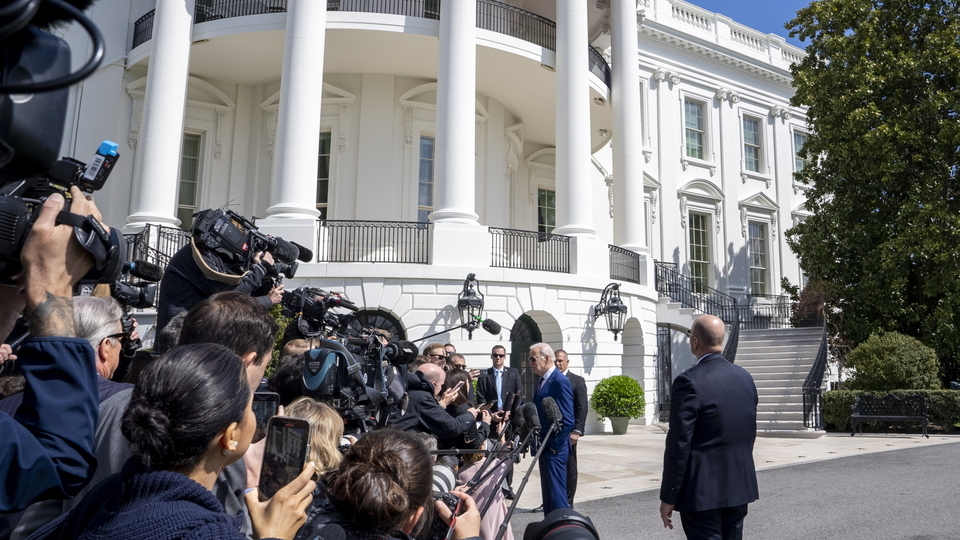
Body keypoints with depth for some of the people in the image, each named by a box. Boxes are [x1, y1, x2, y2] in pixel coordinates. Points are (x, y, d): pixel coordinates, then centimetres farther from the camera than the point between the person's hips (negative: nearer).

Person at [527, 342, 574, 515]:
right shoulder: (542, 381, 12)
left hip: (554, 448, -9)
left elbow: (567, 420, -20)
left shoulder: (560, 382, -17)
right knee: (547, 491, 16)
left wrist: (555, 446, -16)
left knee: (556, 492, -5)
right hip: (544, 446, 9)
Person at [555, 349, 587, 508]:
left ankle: (568, 502, 13)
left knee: (569, 468, 5)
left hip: (568, 431, -3)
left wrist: (577, 431, -14)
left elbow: (582, 408, -5)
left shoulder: (577, 380, 0)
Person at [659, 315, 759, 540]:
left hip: (702, 490, -7)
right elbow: (750, 433, 12)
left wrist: (668, 497, -11)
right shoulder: (744, 377, 5)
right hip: (739, 486, 7)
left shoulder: (689, 382, -18)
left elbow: (679, 444, -18)